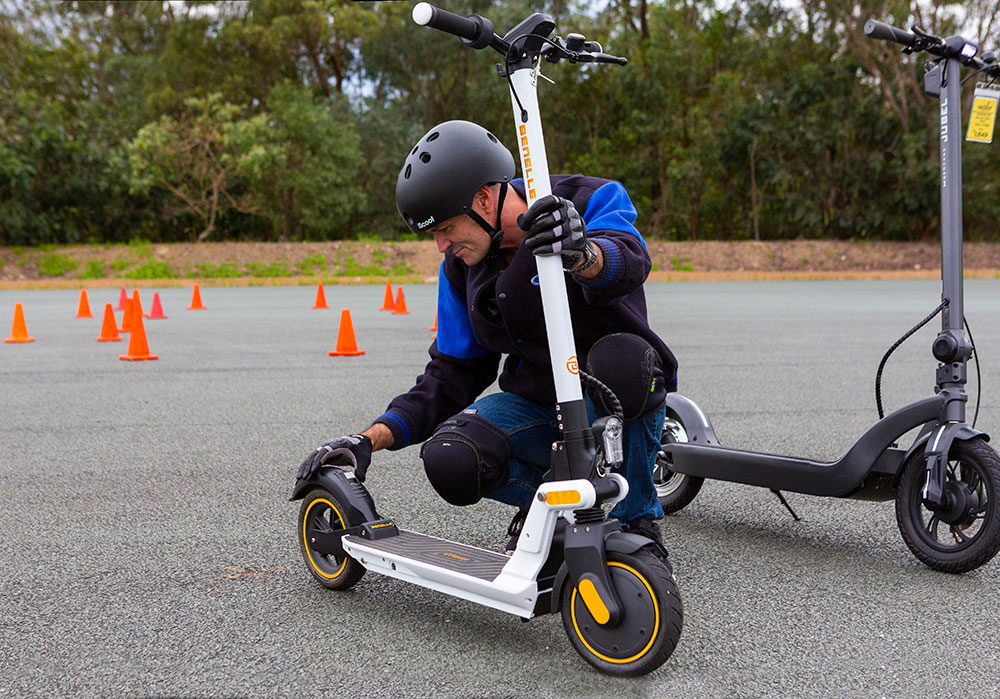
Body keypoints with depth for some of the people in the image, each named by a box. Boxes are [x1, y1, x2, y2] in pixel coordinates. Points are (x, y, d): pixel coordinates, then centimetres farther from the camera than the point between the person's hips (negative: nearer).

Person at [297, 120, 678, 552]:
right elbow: (452, 375, 6)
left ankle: (638, 520, -13)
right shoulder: (461, 268, 2)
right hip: (535, 406, 4)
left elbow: (629, 260, -37)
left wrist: (583, 253, -62)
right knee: (450, 461, -26)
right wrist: (370, 440, -6)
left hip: (614, 403, -3)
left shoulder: (592, 200, -13)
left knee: (621, 358, -39)